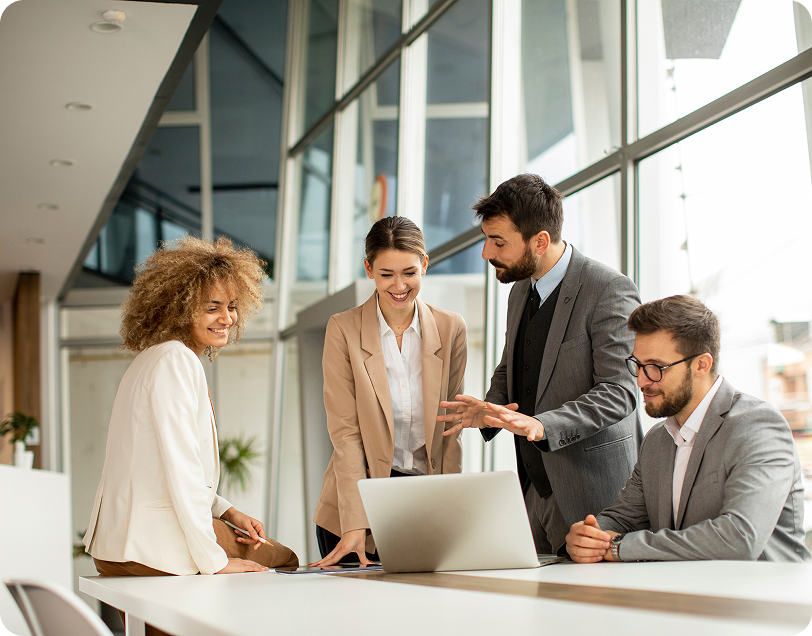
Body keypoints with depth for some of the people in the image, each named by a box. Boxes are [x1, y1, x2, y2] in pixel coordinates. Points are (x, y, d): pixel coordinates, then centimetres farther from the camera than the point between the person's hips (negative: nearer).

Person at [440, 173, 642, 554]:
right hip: (534, 487, 7)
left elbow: (618, 392, -19)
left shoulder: (610, 290, -13)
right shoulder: (521, 293, 13)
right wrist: (490, 410, 3)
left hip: (593, 490, -7)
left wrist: (542, 426, -31)